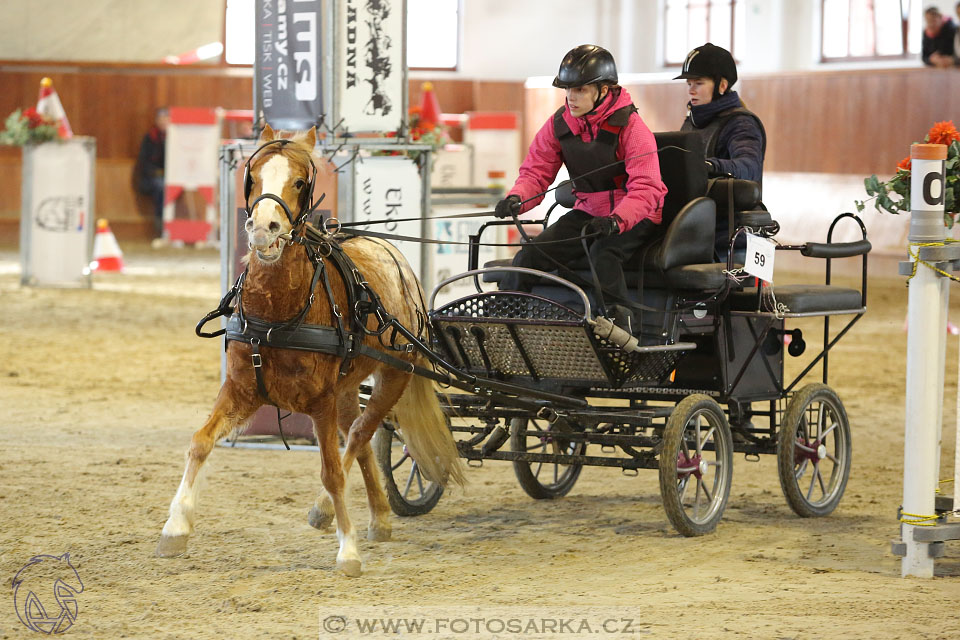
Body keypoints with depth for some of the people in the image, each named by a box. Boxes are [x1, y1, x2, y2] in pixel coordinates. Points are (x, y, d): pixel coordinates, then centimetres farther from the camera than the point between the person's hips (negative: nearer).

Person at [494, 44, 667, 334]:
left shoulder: (629, 126, -17)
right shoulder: (559, 124, 0)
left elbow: (646, 189, -23)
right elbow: (536, 171, 4)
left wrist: (616, 220, -41)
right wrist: (516, 198, -20)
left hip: (634, 218, -5)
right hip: (588, 212, 5)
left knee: (603, 252, -37)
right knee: (529, 255, -13)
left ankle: (619, 320, -35)